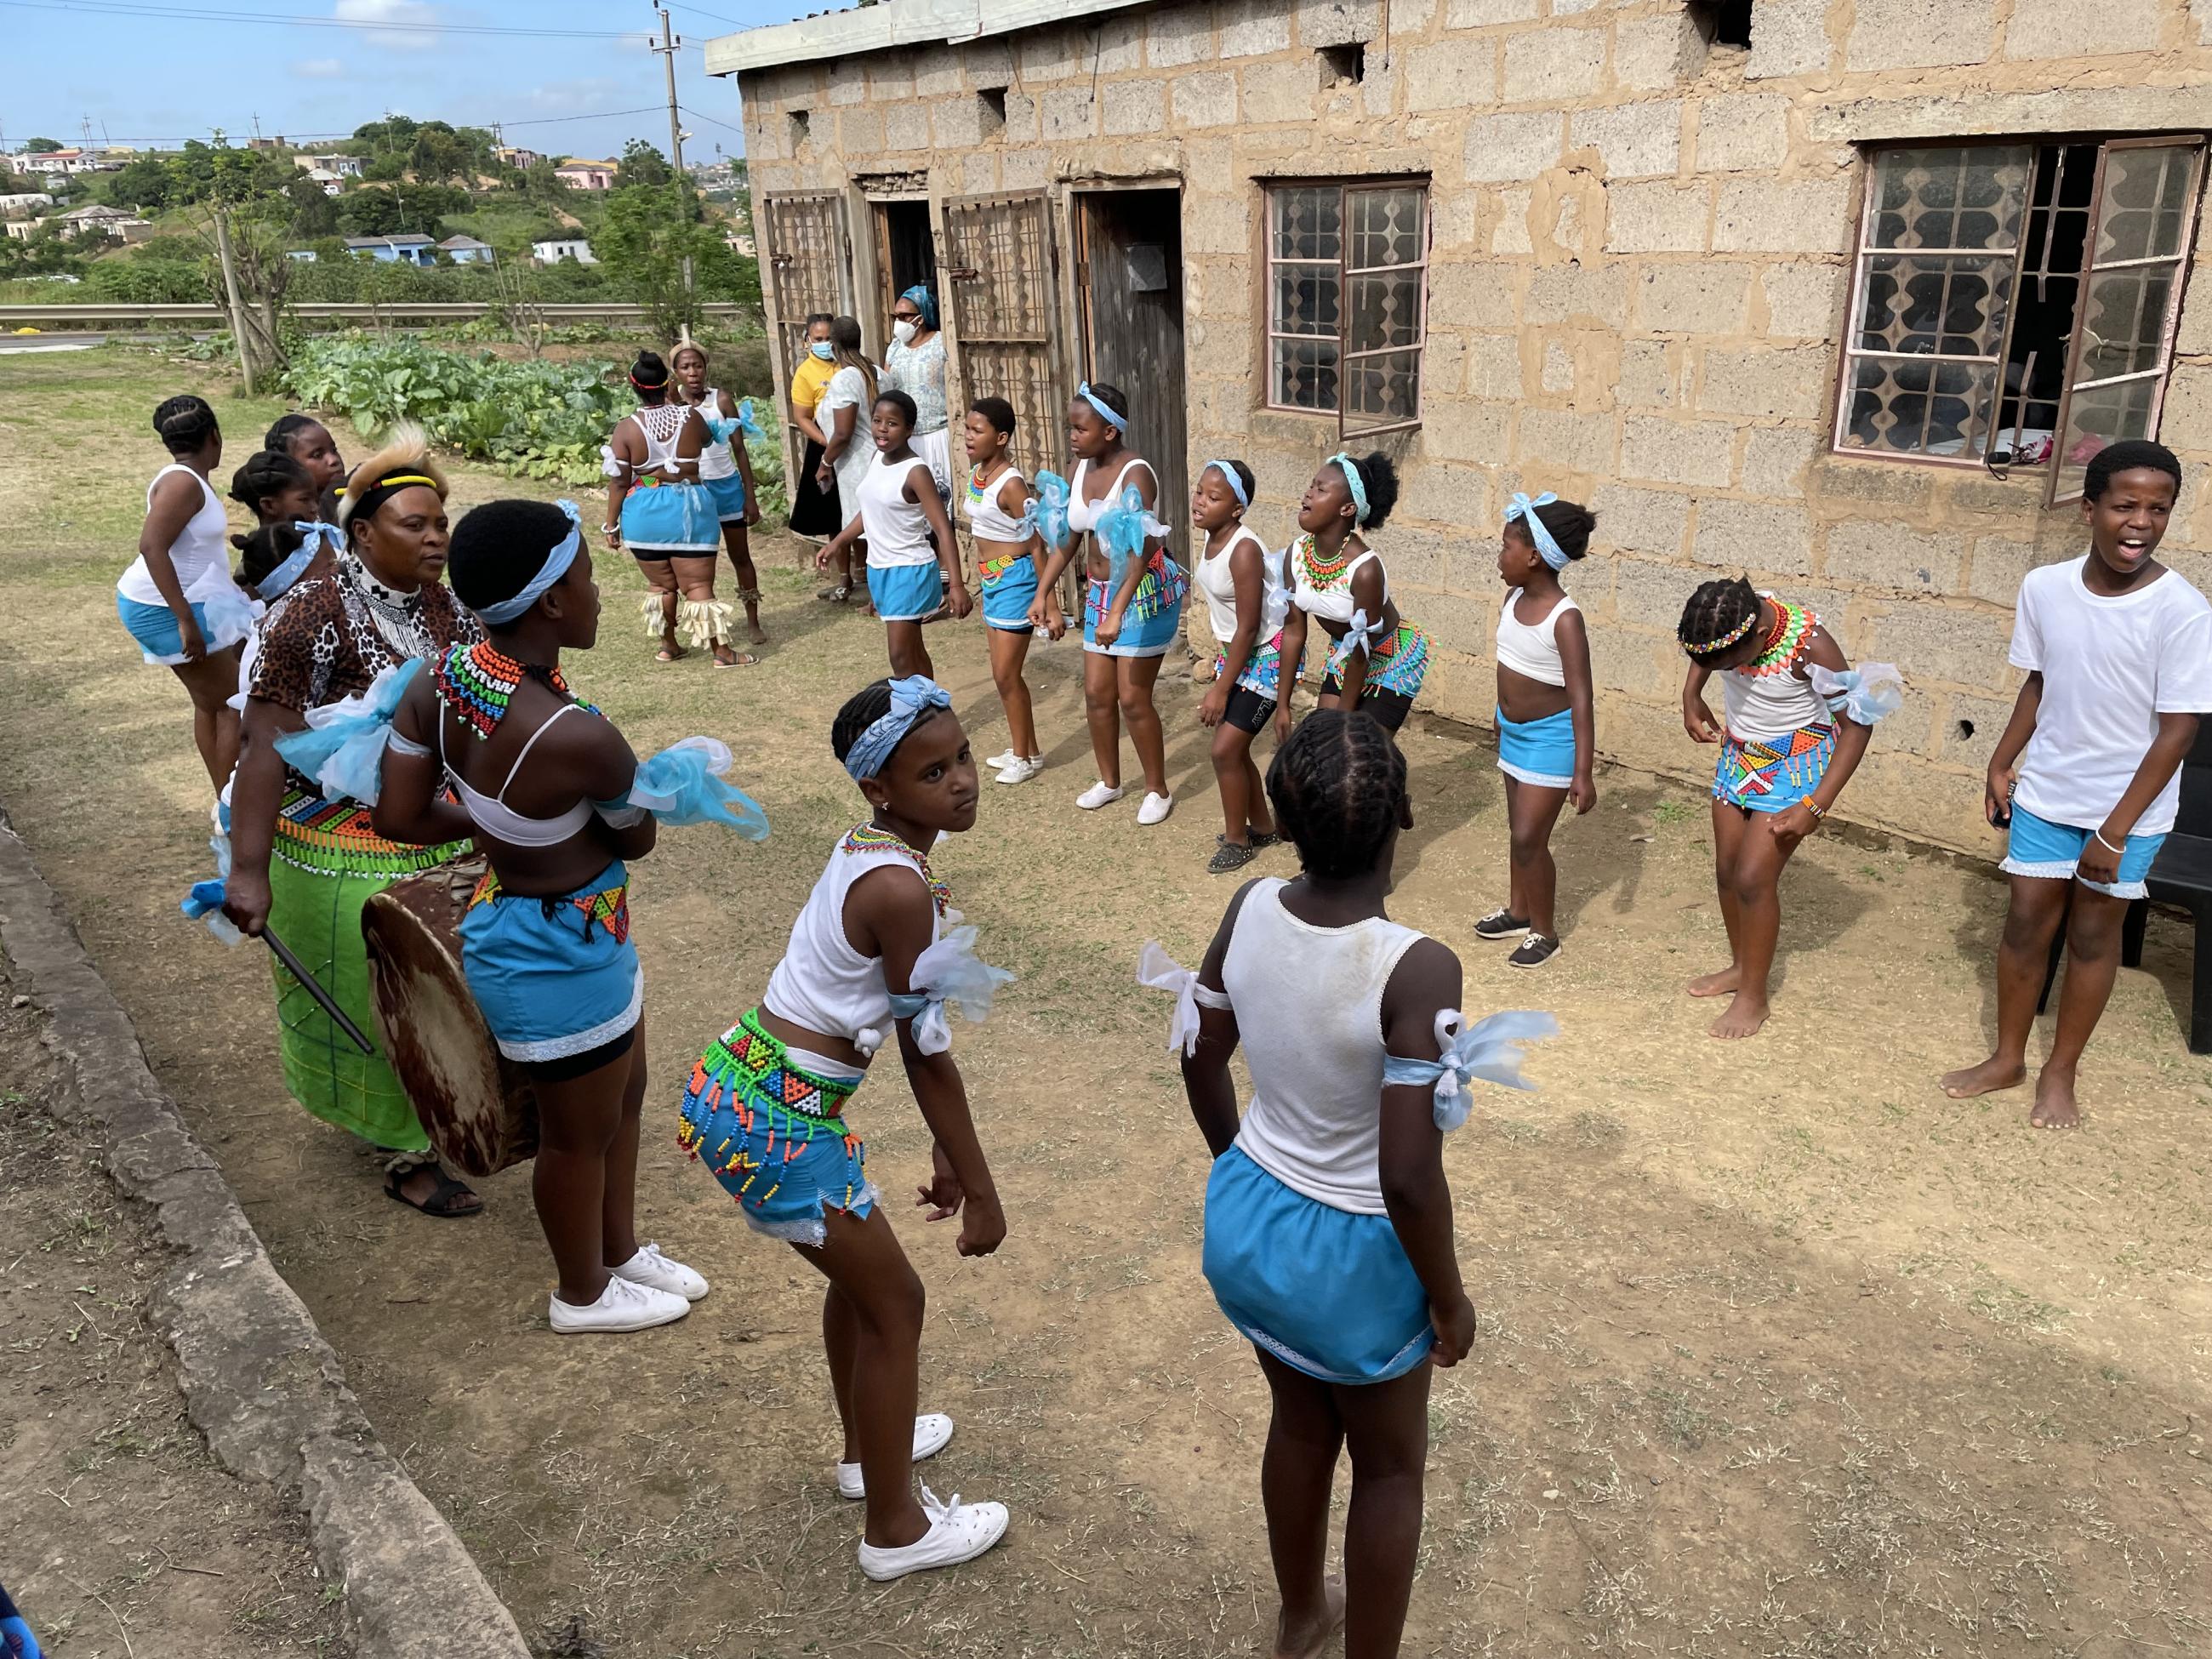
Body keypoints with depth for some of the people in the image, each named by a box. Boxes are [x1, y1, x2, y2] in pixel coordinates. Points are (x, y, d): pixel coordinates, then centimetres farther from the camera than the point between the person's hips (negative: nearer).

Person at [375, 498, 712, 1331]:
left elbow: (400, 816, -4)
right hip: (557, 959, -8)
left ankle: (621, 1249, 51)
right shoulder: (577, 736, -34)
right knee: (579, 1133, 18)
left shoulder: (440, 680, -12)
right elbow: (638, 839, -14)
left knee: (623, 1097, 28)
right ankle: (585, 1294, 44)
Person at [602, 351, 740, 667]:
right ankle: (722, 652, 0)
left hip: (644, 513, 1)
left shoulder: (626, 428, -7)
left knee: (661, 584, 17)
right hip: (688, 509, -1)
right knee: (699, 586, 0)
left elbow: (619, 482, -6)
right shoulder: (690, 417, -4)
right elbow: (706, 439, 21)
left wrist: (612, 525, 4)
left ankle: (668, 646, 27)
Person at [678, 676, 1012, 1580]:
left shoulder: (870, 847, 5)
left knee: (857, 1270, 28)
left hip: (737, 1086, 9)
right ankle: (897, 1529, 29)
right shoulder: (902, 890, -24)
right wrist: (981, 1191, -7)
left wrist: (946, 1146, 16)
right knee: (895, 1302, 10)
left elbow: (911, 1030, 11)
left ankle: (867, 1446, 52)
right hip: (775, 1121, -9)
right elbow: (927, 1055, -18)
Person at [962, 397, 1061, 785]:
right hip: (991, 579, 8)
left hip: (1015, 579, -8)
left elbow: (1037, 546, -20)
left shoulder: (1011, 483, -21)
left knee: (1006, 674, -2)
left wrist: (1052, 607, -21)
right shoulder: (976, 473, 4)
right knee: (1005, 673, 15)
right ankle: (1022, 749, 29)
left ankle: (1025, 755, 14)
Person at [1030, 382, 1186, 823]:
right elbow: (1068, 539, 9)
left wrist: (1117, 613, -42)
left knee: (1133, 699, -3)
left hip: (1143, 593, -7)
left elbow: (1142, 548, -33)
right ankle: (1109, 782, 30)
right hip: (1099, 591, 8)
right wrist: (1041, 595, 6)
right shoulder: (1081, 469, 1)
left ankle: (1158, 791, 15)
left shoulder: (1135, 474, -22)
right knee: (1097, 694, 12)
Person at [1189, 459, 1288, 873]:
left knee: (1225, 749, -6)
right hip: (1232, 652, 8)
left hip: (1264, 657, -8)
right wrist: (1218, 659, 18)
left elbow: (1248, 628, -25)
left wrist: (1221, 689, -20)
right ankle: (1262, 827, 32)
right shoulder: (1211, 537, -3)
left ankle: (1237, 839, 12)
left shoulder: (1244, 551, -27)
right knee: (1232, 747, 14)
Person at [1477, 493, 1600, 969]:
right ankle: (1518, 911, 35)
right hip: (1513, 731, 7)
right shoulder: (1514, 598, -3)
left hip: (1549, 738, -7)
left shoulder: (1565, 619, -25)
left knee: (1529, 837, -4)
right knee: (1519, 829, 19)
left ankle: (1545, 931, 14)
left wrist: (1583, 772, -25)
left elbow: (1582, 699, -24)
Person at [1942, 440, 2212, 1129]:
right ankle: (2008, 1057, 26)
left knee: (2092, 934, 9)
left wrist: (2115, 833, -17)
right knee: (2026, 922, 9)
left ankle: (2060, 1072, 25)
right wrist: (2001, 763, 5)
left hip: (2126, 807, -3)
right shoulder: (2044, 588, -8)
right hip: (2044, 795, 3)